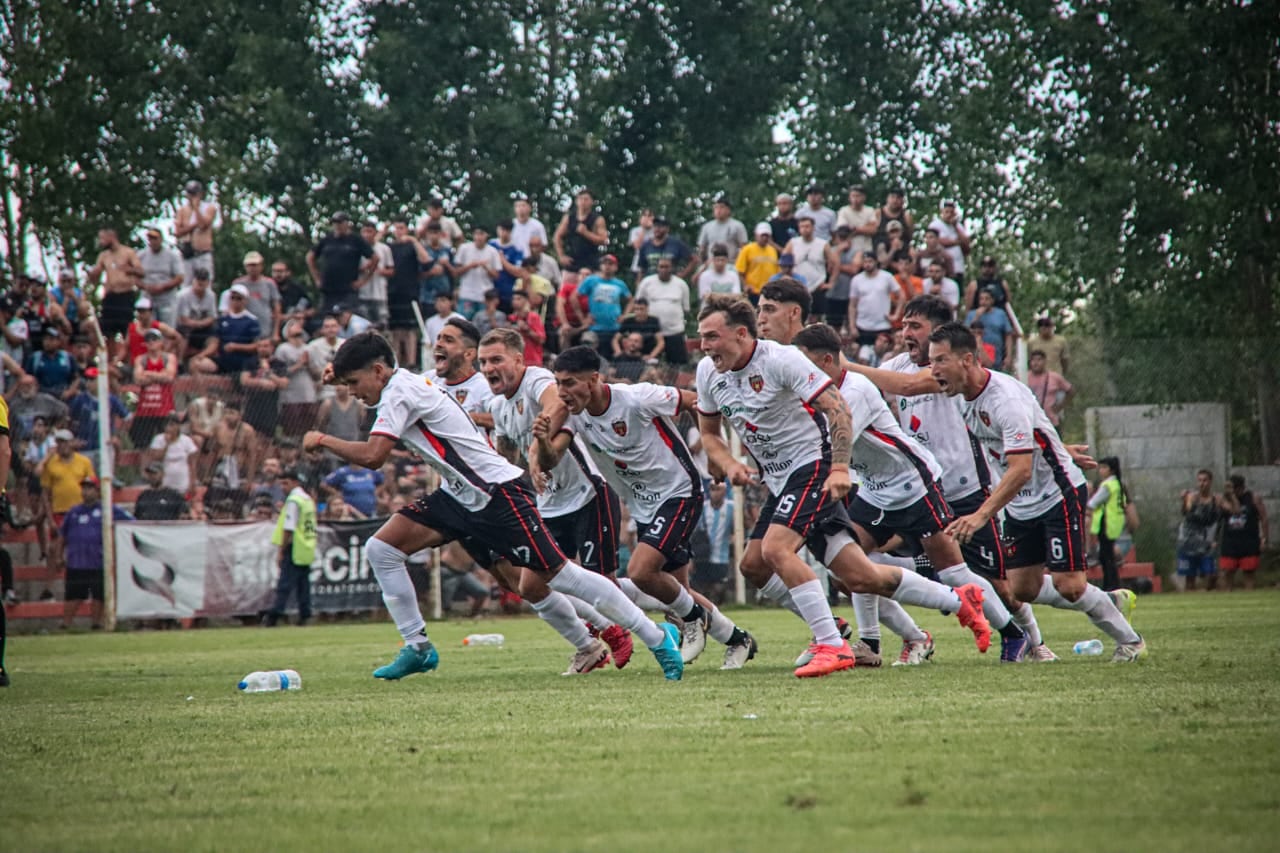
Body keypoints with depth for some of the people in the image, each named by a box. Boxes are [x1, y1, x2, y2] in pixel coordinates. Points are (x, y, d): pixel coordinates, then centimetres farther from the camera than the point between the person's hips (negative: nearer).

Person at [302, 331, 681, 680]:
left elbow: (372, 455, -25)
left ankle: (657, 638, -2)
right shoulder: (402, 385, 13)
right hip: (459, 497, 10)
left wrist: (323, 440, -10)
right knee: (380, 549, 0)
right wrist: (340, 374, 21)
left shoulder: (399, 391, -15)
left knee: (558, 575, -11)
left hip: (497, 492, -10)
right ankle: (418, 648, 7)